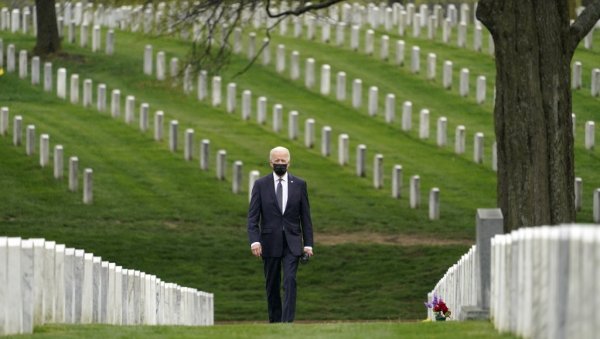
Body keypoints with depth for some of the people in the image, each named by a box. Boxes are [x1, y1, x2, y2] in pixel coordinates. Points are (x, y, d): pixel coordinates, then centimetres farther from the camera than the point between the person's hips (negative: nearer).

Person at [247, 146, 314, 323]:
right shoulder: (260, 185, 1)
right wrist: (254, 240, -15)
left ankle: (287, 321, -20)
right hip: (270, 243, 1)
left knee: (290, 281, -15)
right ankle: (274, 321, 18)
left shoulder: (299, 185, 4)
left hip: (292, 243, -1)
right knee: (272, 285, 7)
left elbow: (305, 216, 6)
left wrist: (308, 243, 1)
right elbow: (253, 216, -2)